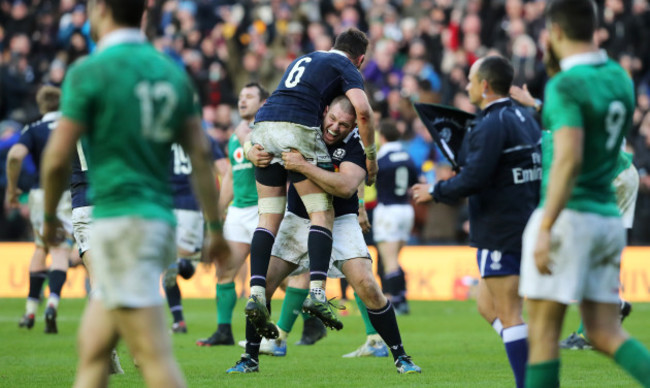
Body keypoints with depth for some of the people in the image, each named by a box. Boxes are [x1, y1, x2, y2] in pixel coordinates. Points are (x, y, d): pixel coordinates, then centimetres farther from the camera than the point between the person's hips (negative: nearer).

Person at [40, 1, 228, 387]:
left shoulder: (89, 72, -8)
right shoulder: (172, 72, 11)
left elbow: (57, 157, -8)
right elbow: (201, 152, 9)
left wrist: (50, 217, 9)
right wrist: (215, 227, 13)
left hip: (119, 221, -8)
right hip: (161, 220, 8)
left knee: (155, 355, -11)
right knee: (92, 346, 14)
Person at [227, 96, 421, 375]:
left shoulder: (357, 145, -19)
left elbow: (346, 187, -35)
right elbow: (260, 144, 0)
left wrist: (303, 166, -39)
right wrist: (253, 153, -24)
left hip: (339, 222, -3)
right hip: (297, 220, 3)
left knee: (367, 287, -18)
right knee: (262, 284, -8)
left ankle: (400, 357, -2)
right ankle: (250, 359, 9)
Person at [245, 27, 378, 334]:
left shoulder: (304, 59, 32)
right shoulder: (346, 68, 10)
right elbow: (362, 110, -6)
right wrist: (371, 155, 2)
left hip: (263, 126, 6)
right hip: (298, 128, -6)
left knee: (269, 217, 5)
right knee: (322, 214, -1)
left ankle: (256, 294, -8)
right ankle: (317, 292, -16)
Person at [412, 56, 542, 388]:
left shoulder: (491, 126, -16)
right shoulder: (525, 119, 13)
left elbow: (473, 179, -23)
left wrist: (435, 192, -7)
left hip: (501, 232, -10)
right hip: (527, 221, 10)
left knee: (508, 313, -7)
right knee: (486, 304, 17)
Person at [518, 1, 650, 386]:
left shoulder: (566, 86, -13)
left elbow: (569, 159, -24)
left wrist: (545, 228, -25)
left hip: (569, 215, -8)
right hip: (608, 217, 8)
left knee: (543, 330, 0)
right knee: (606, 333, 7)